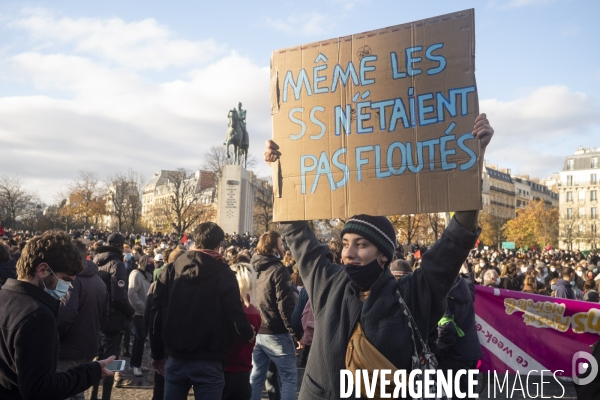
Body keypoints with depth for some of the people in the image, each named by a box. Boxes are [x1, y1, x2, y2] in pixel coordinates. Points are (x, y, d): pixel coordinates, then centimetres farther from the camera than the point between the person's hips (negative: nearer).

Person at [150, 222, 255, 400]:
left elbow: (157, 314, 5)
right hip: (208, 361, -4)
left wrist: (158, 354, 14)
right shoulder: (223, 274, -8)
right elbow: (234, 314, -12)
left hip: (175, 358, 4)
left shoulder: (171, 270, 4)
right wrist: (249, 334, 10)